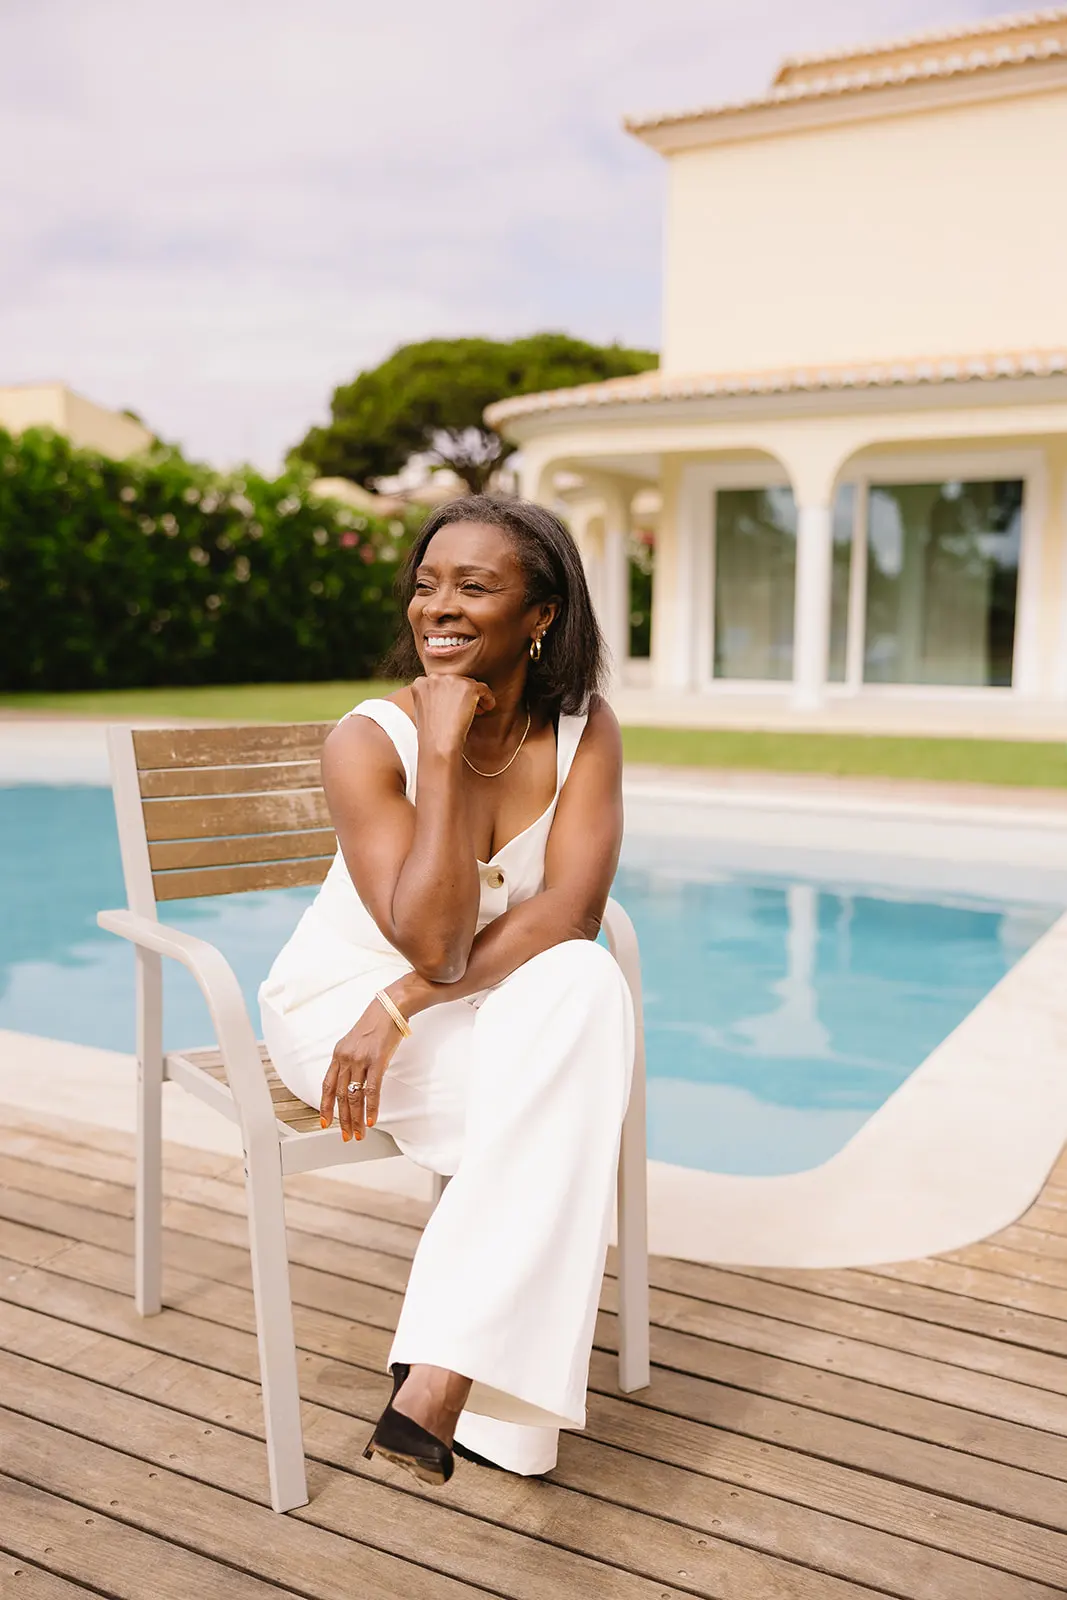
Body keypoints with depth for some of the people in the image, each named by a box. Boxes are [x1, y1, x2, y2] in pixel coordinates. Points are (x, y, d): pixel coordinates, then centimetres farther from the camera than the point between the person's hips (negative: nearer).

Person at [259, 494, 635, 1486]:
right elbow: (434, 945, -26)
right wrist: (443, 751, -29)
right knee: (571, 1081, -28)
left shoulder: (583, 732, -8)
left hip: (506, 1003, 4)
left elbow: (567, 911, -19)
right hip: (342, 1005, -4)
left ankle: (436, 1389, -26)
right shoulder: (369, 741, -18)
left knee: (581, 985, -30)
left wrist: (403, 1006, -27)